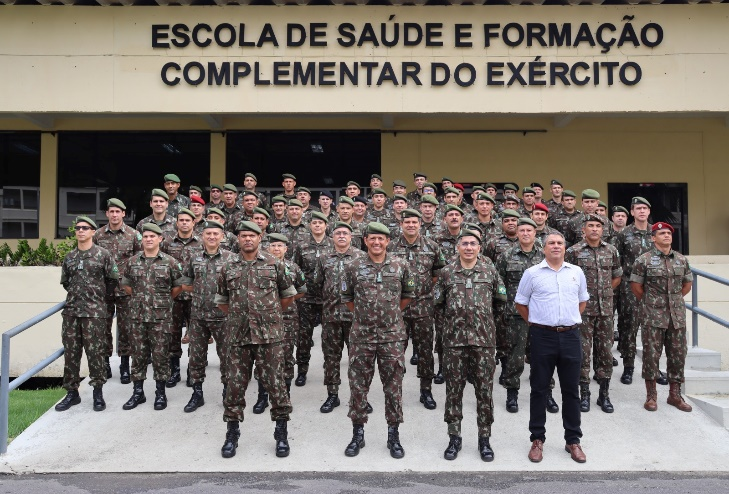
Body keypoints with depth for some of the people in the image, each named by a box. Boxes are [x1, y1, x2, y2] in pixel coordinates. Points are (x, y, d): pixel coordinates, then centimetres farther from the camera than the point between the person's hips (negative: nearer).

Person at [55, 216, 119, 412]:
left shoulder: (103, 254, -2)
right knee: (70, 352, 8)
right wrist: (76, 295, 14)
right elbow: (65, 282, 22)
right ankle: (72, 392, 20)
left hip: (94, 312, -4)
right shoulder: (69, 257, 11)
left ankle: (98, 392, 11)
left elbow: (113, 279, 1)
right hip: (71, 311, 5)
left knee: (95, 352, -1)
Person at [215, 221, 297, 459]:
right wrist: (239, 315, 13)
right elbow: (221, 301, 18)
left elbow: (288, 295, 10)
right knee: (235, 384, 8)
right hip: (238, 335, 2)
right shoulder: (228, 268, 7)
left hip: (270, 334, -2)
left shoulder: (275, 264, 1)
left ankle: (281, 434, 18)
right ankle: (232, 434, 25)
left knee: (275, 383, 3)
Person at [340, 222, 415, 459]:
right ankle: (358, 433, 23)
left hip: (392, 335, 0)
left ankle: (393, 435, 21)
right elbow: (347, 297, 11)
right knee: (358, 385, 7)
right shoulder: (354, 267, -1)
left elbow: (408, 294, 14)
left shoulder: (400, 266, 0)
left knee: (393, 386, 7)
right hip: (361, 335, 0)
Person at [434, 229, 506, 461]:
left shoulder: (490, 270, 4)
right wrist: (455, 311, 9)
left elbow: (501, 296, 13)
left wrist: (484, 309, 14)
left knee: (484, 390, 6)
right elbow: (437, 300, 11)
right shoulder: (447, 272, 4)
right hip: (454, 338, 0)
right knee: (453, 389, 6)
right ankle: (454, 437, 20)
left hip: (484, 339, 0)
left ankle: (484, 438, 19)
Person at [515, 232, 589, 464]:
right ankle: (537, 439, 17)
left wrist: (570, 320, 11)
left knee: (571, 390, 9)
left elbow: (582, 301, 21)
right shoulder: (532, 273, 0)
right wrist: (536, 323, 3)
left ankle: (573, 440, 23)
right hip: (543, 336, -2)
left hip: (570, 336, 2)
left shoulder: (576, 272, 9)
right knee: (539, 389, 5)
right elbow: (520, 303, 6)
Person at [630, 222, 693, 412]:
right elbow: (635, 286, -2)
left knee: (678, 354, 9)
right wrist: (649, 303, 4)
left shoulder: (682, 260, 8)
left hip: (677, 316, 4)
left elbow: (687, 284, 19)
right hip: (653, 316, -4)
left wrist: (675, 300, 13)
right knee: (651, 354, 1)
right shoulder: (644, 260, -5)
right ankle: (651, 396, 12)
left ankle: (675, 395, 22)